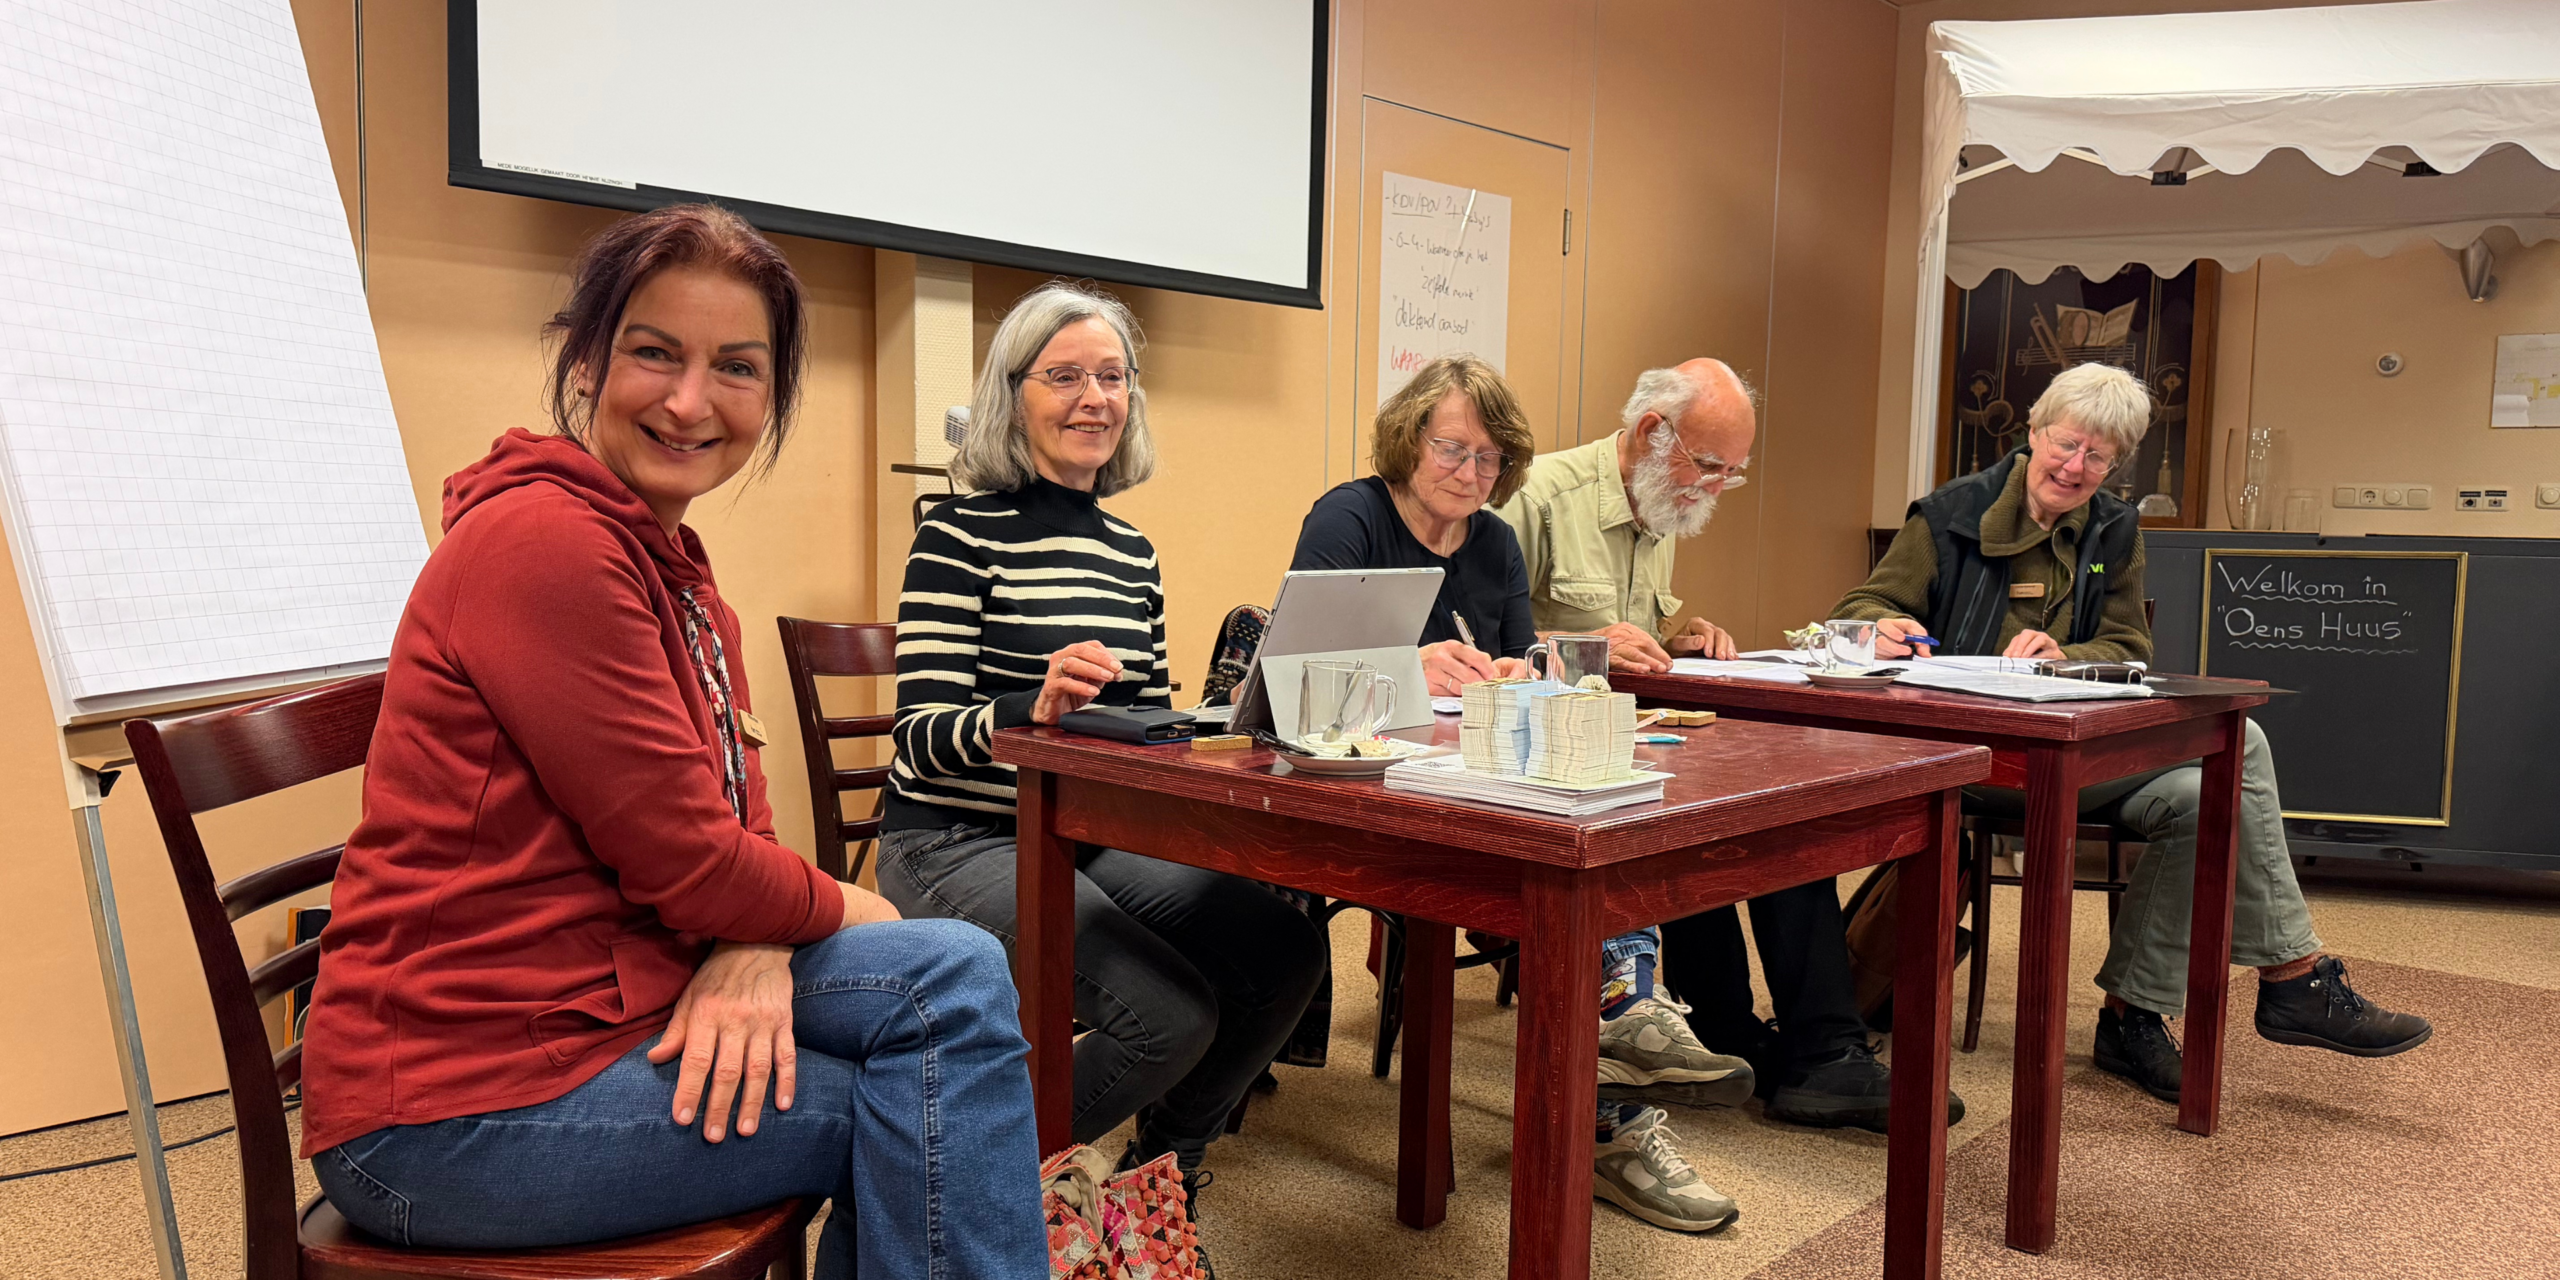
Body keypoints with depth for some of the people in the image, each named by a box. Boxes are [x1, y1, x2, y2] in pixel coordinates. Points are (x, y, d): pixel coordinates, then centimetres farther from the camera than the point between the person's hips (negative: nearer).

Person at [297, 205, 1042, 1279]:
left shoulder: (677, 576, 13)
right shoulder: (544, 539, -19)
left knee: (959, 977, -3)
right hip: (458, 1109, -8)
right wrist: (852, 914, -2)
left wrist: (756, 955, -15)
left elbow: (739, 815, 7)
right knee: (939, 1108, -9)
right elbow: (684, 859, -20)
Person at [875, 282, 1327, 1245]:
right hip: (960, 843, -7)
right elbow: (923, 737, -16)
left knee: (1285, 953, -9)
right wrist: (1034, 709, -35)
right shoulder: (962, 535, -10)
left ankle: (1159, 1174, 16)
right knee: (1171, 1011, -24)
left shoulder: (1132, 552, 12)